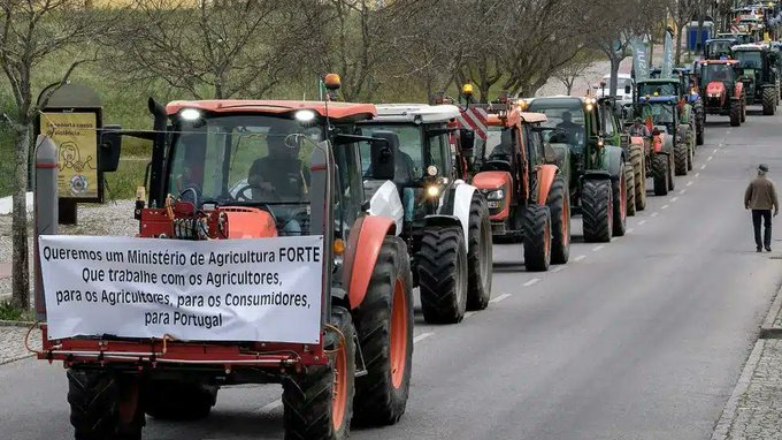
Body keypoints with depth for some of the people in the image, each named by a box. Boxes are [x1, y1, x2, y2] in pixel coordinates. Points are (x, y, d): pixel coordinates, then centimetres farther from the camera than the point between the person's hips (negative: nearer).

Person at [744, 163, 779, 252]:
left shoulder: (753, 182, -6)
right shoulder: (770, 182, -7)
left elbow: (747, 194, 1)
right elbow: (774, 196, -7)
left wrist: (746, 203, 19)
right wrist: (776, 208, -2)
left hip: (755, 207, 0)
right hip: (767, 207, 0)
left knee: (757, 227, 6)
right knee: (768, 226, 13)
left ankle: (759, 246, 4)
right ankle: (767, 244, 2)